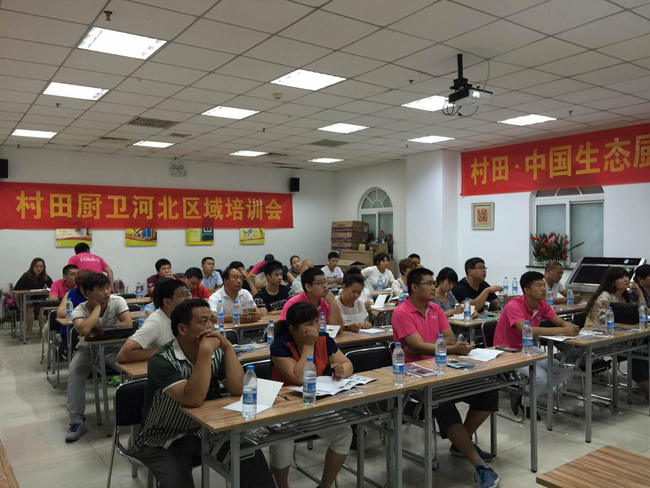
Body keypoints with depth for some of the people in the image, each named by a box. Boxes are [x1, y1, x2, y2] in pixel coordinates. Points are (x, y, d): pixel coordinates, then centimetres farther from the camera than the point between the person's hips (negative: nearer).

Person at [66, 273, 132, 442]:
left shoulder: (117, 301, -16)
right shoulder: (79, 310, -18)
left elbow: (128, 324, -29)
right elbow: (84, 330, -40)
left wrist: (99, 331, -23)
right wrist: (98, 306, -28)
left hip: (114, 348, 0)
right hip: (89, 350, 0)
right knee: (75, 373, -27)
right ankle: (77, 422, -15)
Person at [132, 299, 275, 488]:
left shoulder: (216, 353, -5)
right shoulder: (162, 361, -21)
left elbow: (237, 390, -15)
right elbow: (194, 399, -33)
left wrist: (227, 346, -18)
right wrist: (205, 351, -32)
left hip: (204, 433, 5)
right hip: (163, 442, -4)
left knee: (251, 457, -14)